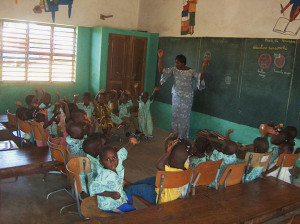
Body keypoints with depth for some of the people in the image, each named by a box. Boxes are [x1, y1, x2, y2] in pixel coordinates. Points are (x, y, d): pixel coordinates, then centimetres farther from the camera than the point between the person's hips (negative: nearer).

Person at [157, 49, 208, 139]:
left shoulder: (191, 71, -10)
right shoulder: (174, 70, -2)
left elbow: (201, 78, -18)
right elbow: (161, 70, -9)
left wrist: (203, 67, -32)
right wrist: (160, 58, -17)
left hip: (187, 98, -3)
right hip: (176, 96, 3)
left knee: (184, 117, 3)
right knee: (175, 116, 11)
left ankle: (183, 137, 17)